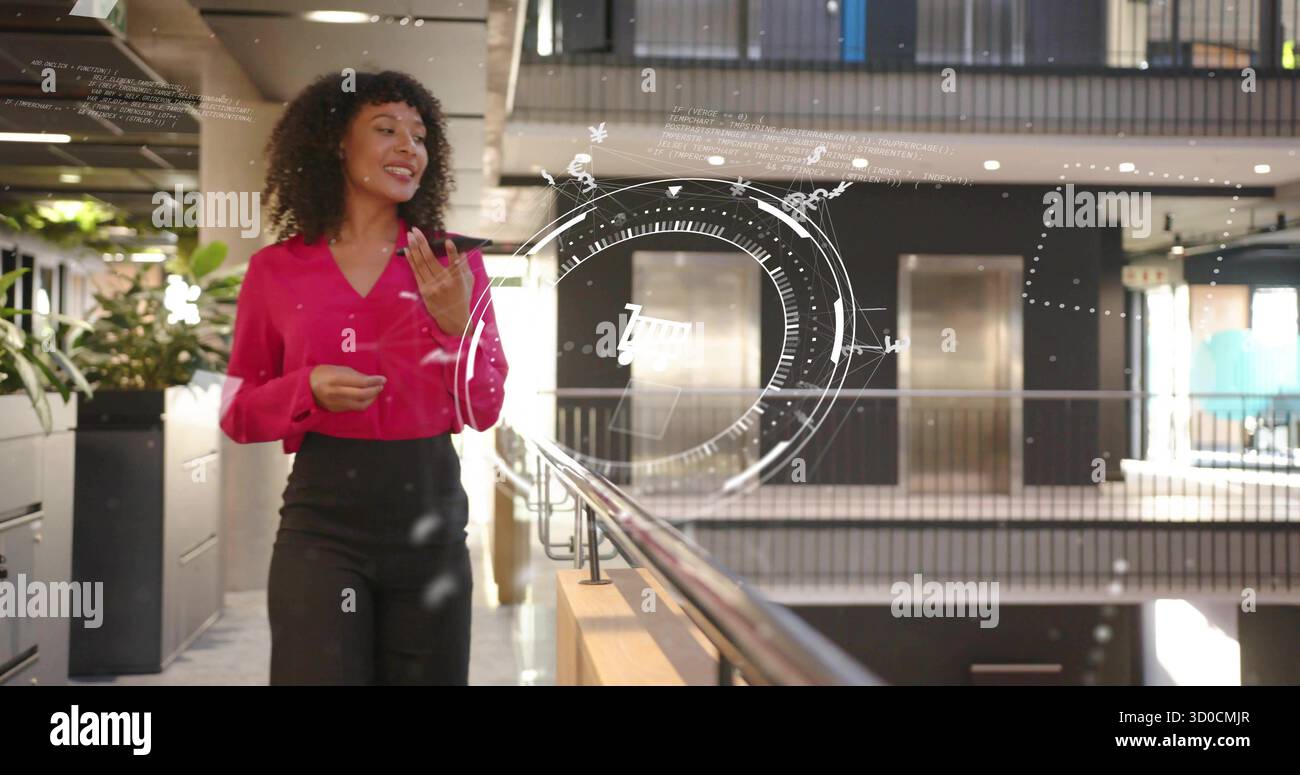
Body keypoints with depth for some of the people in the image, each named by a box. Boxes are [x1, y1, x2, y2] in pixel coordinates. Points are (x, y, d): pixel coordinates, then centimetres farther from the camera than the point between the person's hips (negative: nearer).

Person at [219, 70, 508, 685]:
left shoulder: (453, 263, 4)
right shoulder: (275, 271, 2)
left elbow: (484, 411, 4)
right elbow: (238, 414, 8)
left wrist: (455, 323, -13)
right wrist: (309, 389, -12)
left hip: (429, 515, 2)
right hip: (321, 520, -2)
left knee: (428, 674, 12)